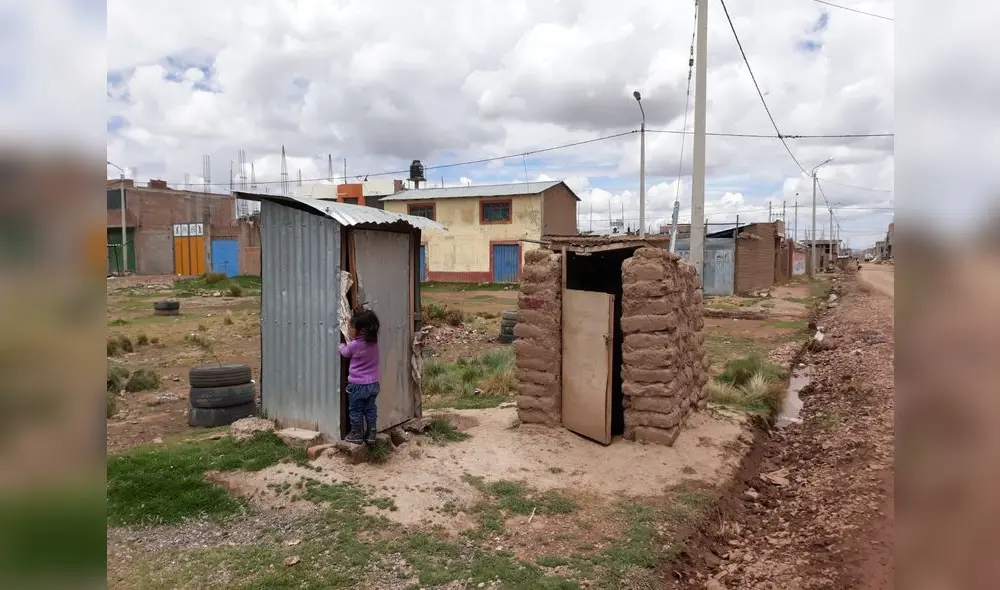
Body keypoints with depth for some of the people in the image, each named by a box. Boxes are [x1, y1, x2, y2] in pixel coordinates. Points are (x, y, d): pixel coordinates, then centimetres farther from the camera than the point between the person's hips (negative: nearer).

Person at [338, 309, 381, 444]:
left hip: (357, 385, -5)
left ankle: (356, 434, 19)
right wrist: (352, 339, 7)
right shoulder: (374, 342, -6)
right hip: (373, 383, 5)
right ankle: (371, 434, 20)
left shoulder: (353, 345, -19)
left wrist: (342, 344, 19)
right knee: (370, 409, 15)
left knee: (356, 411, 11)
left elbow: (344, 353, 3)